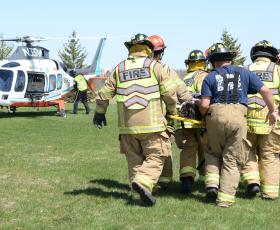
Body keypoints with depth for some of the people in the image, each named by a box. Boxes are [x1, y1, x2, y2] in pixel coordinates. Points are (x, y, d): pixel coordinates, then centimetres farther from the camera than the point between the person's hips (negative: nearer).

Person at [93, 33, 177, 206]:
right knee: (156, 156, 0)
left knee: (135, 159, 14)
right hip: (151, 123, -4)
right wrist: (172, 110, 14)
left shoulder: (119, 69, 10)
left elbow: (104, 94, 15)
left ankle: (143, 191, 12)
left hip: (127, 125, 4)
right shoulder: (154, 66, 0)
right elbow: (169, 92, -4)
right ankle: (143, 182, -23)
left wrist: (100, 113, 31)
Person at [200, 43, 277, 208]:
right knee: (232, 159, 6)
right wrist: (272, 111, 22)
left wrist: (203, 114, 20)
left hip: (216, 116, 0)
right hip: (238, 117, 0)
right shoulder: (244, 73, 15)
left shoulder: (210, 78, 9)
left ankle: (212, 183, 5)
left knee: (214, 153, 23)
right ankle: (225, 198, 2)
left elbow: (204, 105, -1)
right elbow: (265, 91, 10)